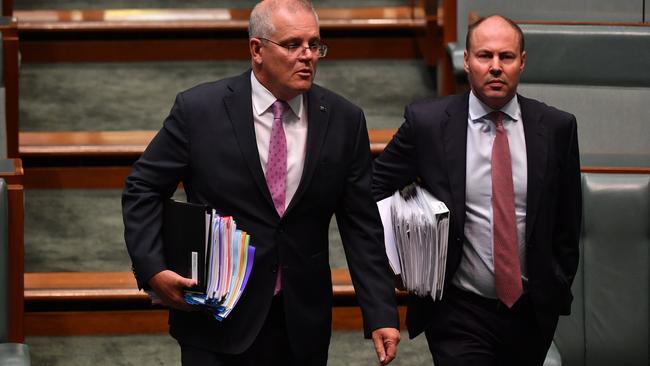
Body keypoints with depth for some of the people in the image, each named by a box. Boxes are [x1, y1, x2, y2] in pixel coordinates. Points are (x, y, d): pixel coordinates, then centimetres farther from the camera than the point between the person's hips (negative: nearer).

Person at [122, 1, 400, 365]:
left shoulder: (344, 120, 0)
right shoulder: (199, 110, -7)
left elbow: (362, 225, 2)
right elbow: (143, 190, 1)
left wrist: (381, 315, -4)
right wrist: (153, 269, -13)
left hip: (302, 327, 2)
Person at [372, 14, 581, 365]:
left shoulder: (557, 127, -1)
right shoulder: (427, 122, -6)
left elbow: (567, 219, 8)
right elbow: (374, 188, 3)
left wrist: (559, 289, 10)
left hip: (533, 310, 3)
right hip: (459, 313, -2)